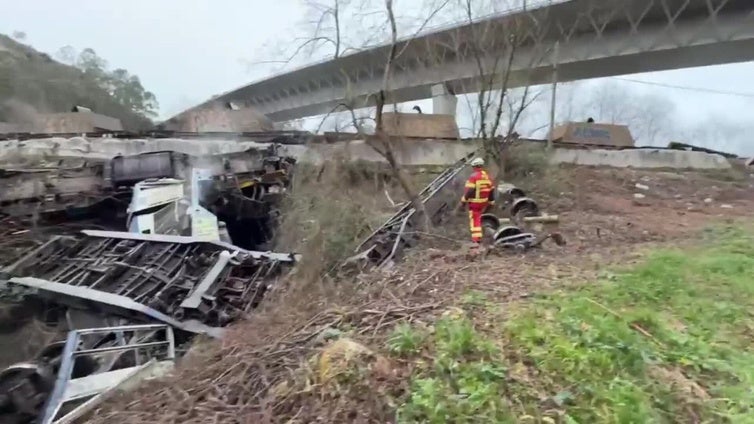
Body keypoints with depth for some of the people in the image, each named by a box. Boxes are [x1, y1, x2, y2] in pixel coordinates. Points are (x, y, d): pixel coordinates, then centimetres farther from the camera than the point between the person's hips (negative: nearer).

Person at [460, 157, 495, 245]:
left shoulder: (474, 176, -16)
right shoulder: (487, 176, 7)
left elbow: (469, 190, -20)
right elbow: (491, 190, 12)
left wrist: (463, 200, -11)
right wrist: (491, 201, 21)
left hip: (474, 202, -7)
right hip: (484, 202, 7)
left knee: (475, 220, -2)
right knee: (478, 217, 22)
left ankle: (476, 239, -5)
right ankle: (478, 236, 28)